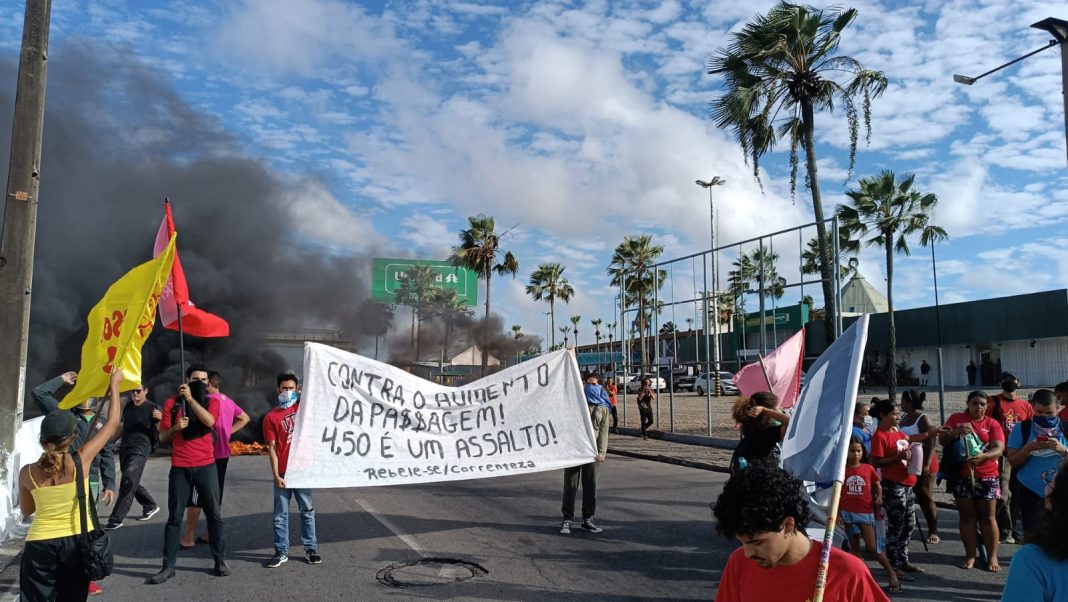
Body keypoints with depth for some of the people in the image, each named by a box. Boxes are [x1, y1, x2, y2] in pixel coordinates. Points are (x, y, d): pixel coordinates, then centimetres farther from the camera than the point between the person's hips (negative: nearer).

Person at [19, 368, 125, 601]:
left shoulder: (27, 472, -5)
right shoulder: (81, 460, -12)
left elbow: (26, 510, 12)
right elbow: (112, 423, -2)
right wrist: (114, 384, 6)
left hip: (40, 545, 1)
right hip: (77, 541, -1)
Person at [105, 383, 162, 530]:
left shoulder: (152, 408, -7)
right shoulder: (127, 407, 14)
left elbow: (162, 432, -11)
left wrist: (160, 419, -30)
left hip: (140, 451, -8)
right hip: (125, 449, 8)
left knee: (127, 483, -14)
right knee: (133, 484, 15)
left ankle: (116, 520, -11)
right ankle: (150, 506, 34)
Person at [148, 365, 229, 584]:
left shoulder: (211, 401, 4)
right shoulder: (172, 403, 5)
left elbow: (209, 421, -18)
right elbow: (162, 437, 5)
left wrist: (190, 398, -19)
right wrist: (175, 427, -16)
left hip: (206, 466, 0)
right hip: (179, 468, 0)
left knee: (214, 514, 5)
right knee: (174, 517, 3)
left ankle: (220, 560, 15)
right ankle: (168, 566, 9)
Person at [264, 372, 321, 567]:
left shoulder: (302, 407, 5)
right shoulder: (271, 417, -2)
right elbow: (272, 448, -5)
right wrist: (276, 475, -9)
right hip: (283, 473, -2)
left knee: (307, 511, 9)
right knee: (281, 514, 6)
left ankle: (310, 548, 16)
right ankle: (281, 551, 14)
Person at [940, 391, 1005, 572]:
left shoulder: (992, 424, 2)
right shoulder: (956, 418, 5)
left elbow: (999, 448, -10)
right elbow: (942, 440, -2)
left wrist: (982, 457, -29)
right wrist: (956, 432, -21)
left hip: (986, 477, -1)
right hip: (961, 476, 1)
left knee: (987, 516, 5)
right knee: (967, 515, 6)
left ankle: (992, 557, 11)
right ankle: (970, 555, 13)